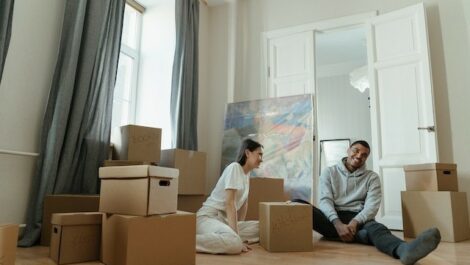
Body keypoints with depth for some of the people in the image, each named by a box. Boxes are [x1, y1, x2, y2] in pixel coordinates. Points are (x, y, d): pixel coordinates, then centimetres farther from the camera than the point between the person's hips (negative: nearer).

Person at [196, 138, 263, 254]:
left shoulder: (247, 173, 13)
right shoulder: (234, 167, -13)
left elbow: (244, 203, 19)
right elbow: (230, 203, -20)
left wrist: (239, 228, 12)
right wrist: (236, 234, -24)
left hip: (225, 219, 8)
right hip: (208, 217, -8)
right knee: (234, 243, -37)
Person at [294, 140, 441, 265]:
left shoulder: (372, 177, 10)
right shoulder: (329, 172, 10)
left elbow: (372, 207, -4)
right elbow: (325, 201, -3)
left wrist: (354, 222, -25)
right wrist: (338, 224, -23)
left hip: (358, 219, 0)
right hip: (332, 219, 0)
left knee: (375, 227, -36)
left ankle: (403, 249, -72)